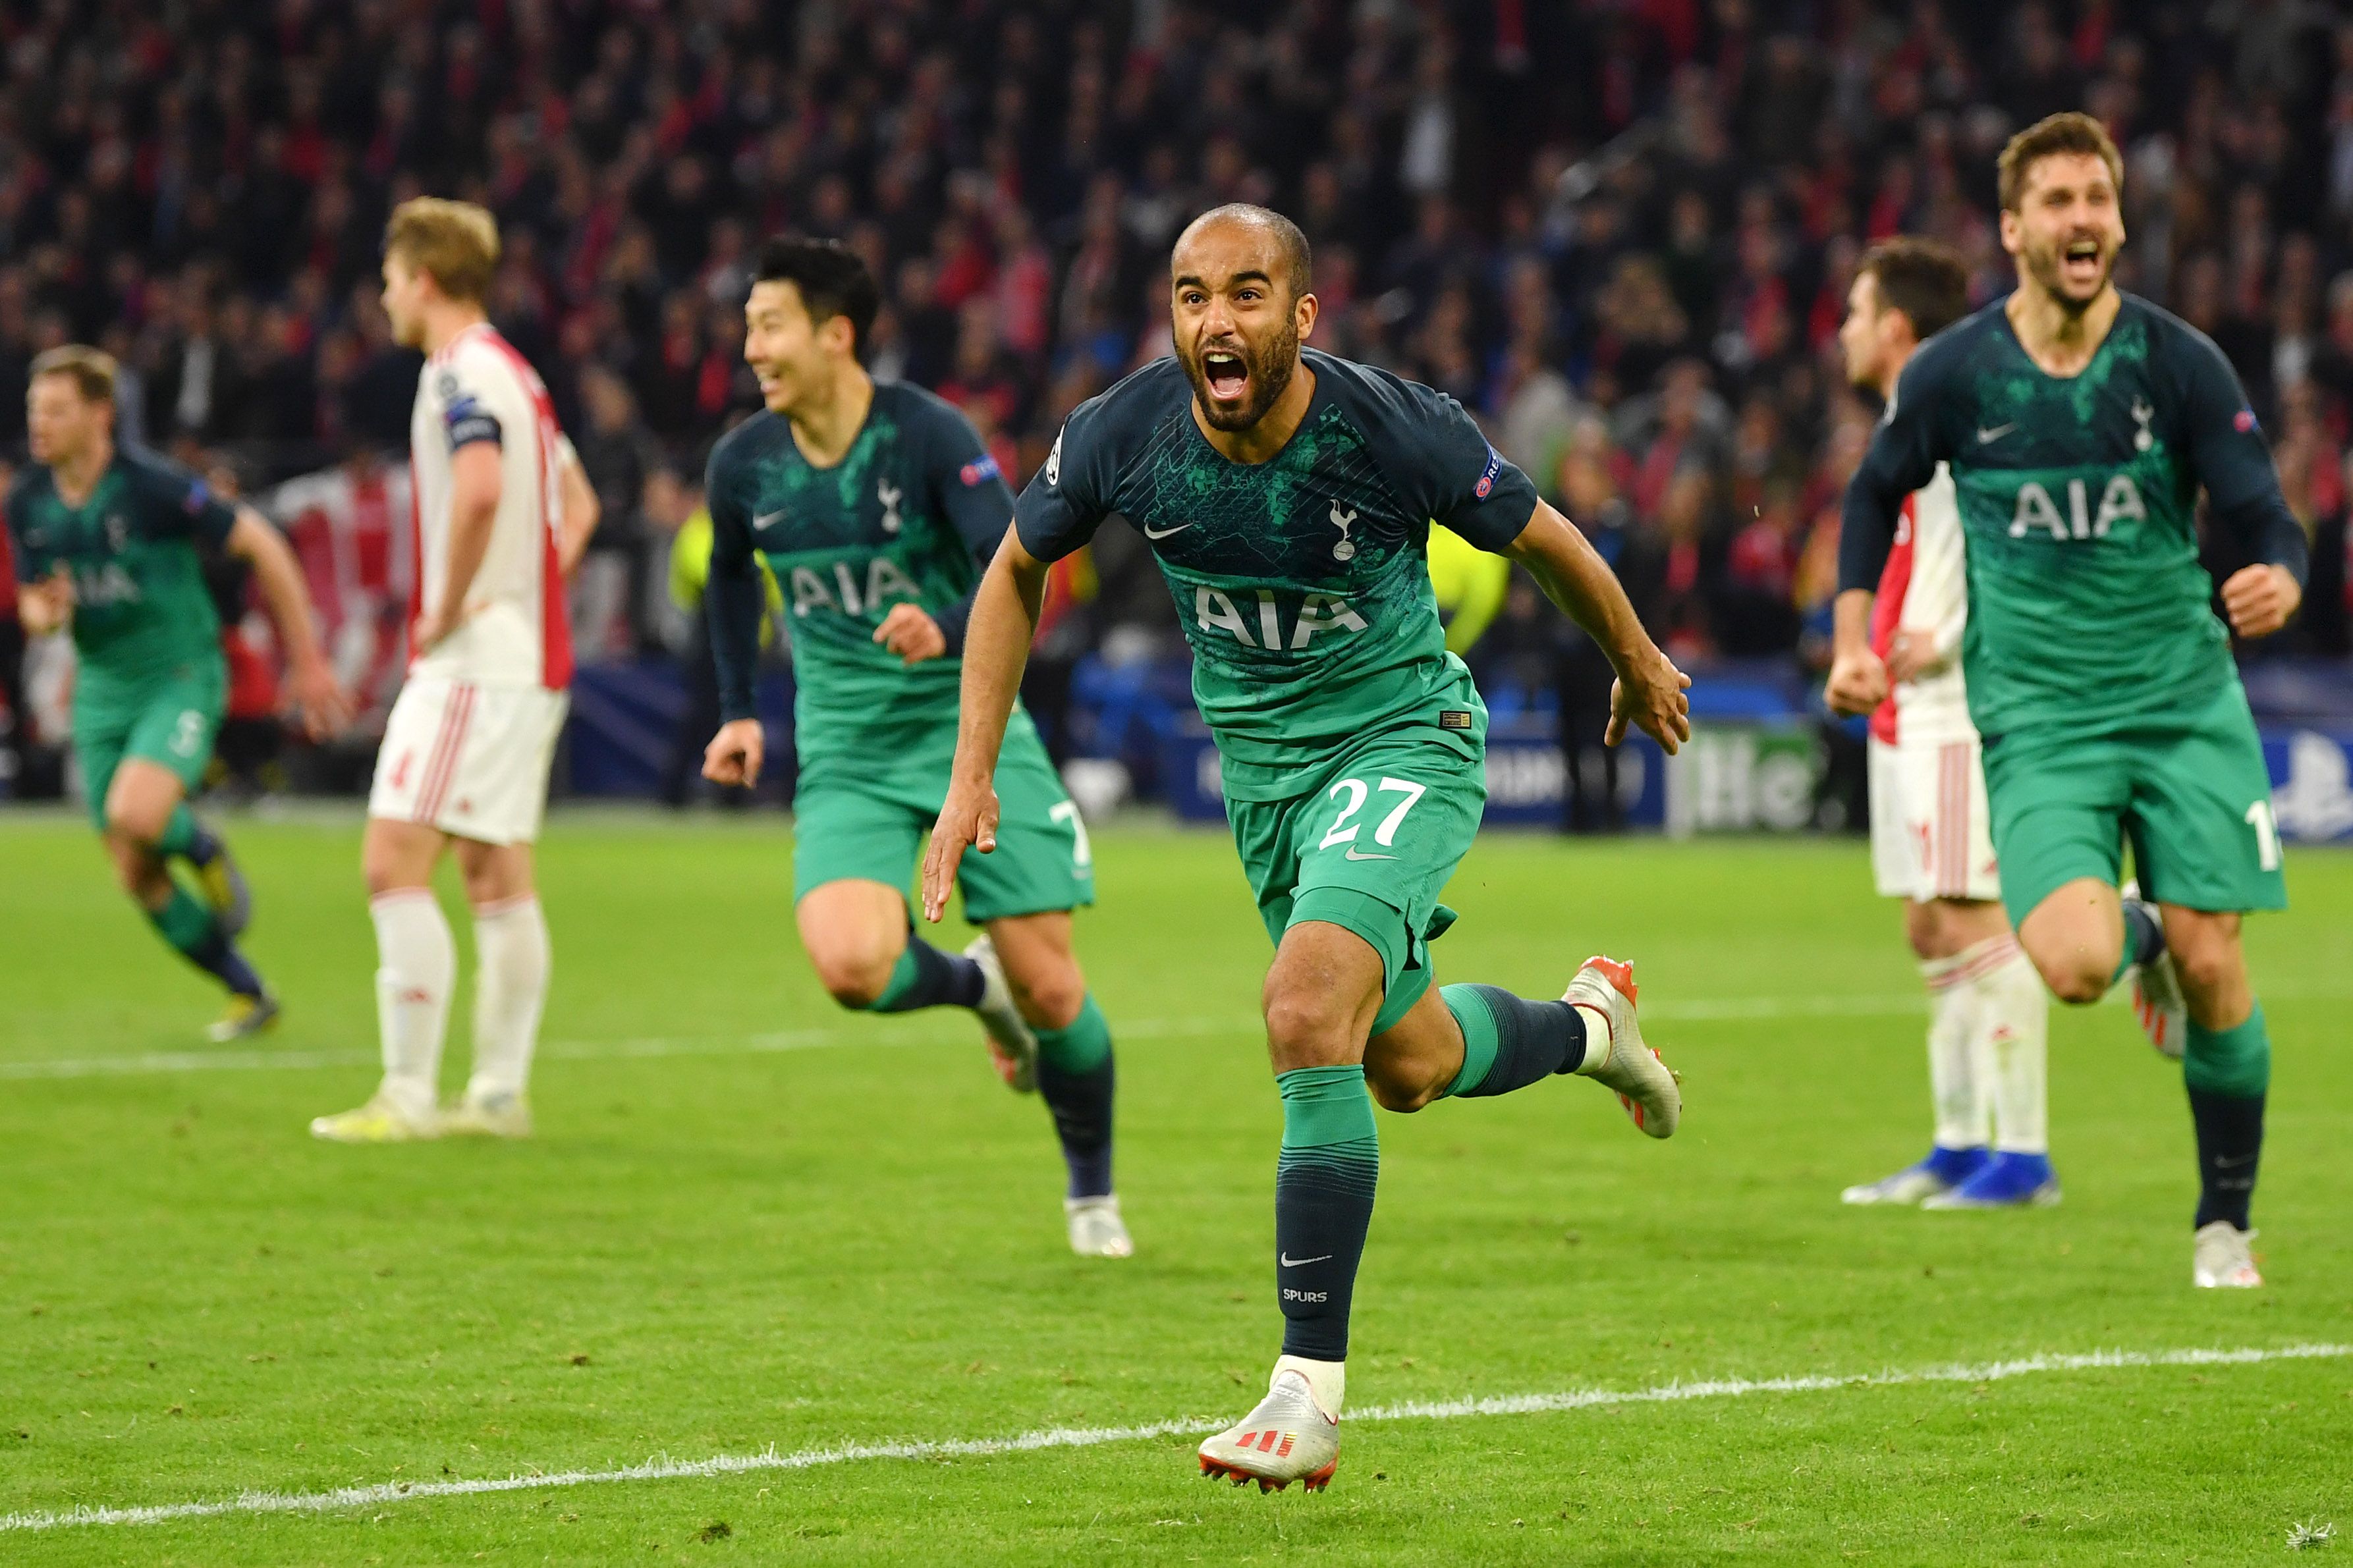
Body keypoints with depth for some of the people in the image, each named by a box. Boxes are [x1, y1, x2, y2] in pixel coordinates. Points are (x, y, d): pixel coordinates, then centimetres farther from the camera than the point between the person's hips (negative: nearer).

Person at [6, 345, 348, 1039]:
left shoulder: (152, 487, -18)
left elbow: (260, 544, -11)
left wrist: (306, 657, -9)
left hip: (181, 679, -6)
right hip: (102, 691, 6)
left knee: (135, 816, -31)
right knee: (138, 878, 4)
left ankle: (205, 850, 5)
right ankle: (249, 996, 22)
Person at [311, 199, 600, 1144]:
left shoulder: (461, 373, -13)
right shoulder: (514, 373, 17)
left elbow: (480, 489, -31)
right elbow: (576, 504, 27)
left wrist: (447, 610, -20)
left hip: (474, 665, -10)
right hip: (530, 661, 10)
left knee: (394, 864, -11)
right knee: (497, 878, 12)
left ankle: (409, 1095, -13)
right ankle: (501, 1092, 14)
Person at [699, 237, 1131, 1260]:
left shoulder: (930, 436, -15)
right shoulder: (745, 465, -2)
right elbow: (731, 575, 21)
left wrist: (946, 630, -43)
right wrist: (738, 709, 18)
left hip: (970, 726, -2)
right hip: (848, 755, 2)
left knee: (1049, 988, -5)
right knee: (851, 966, -24)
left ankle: (1092, 1189, 23)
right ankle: (972, 986, 12)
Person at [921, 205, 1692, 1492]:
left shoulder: (1394, 431, -26)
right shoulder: (1122, 436, -17)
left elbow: (1540, 539, -6)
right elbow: (1017, 571, 3)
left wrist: (1639, 666, 10)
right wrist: (973, 776, -3)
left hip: (1405, 738, -5)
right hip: (1259, 758, 5)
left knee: (1308, 1008, -26)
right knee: (1404, 1064, 17)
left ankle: (1311, 1392, -21)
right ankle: (1588, 1023, 52)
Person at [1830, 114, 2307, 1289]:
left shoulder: (2181, 364, -5)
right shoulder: (1952, 375, -3)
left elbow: (2267, 522, -5)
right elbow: (1875, 494, 16)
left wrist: (2278, 581, -28)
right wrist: (1854, 637, 5)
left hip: (2185, 700, 0)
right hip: (2038, 720, 0)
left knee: (2211, 967, -6)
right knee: (2072, 963, -22)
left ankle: (2226, 1224, 16)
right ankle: (2136, 935, 17)